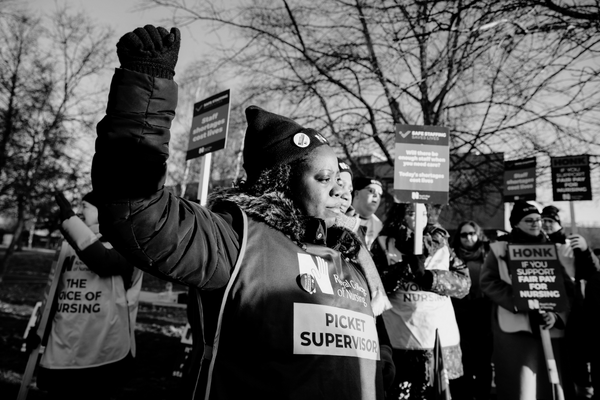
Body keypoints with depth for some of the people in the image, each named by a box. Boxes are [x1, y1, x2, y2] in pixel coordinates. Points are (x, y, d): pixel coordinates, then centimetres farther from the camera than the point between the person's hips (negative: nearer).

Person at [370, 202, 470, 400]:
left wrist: (427, 275, -12)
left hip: (444, 339, 3)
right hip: (403, 342, -3)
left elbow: (464, 283, 1)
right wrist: (410, 265, -16)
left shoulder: (440, 244, 8)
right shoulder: (384, 243, 0)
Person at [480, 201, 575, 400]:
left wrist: (557, 315, -10)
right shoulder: (500, 248, 2)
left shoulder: (554, 249, 11)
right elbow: (488, 281, -5)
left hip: (551, 327, 3)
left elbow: (568, 287, 6)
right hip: (514, 327, -3)